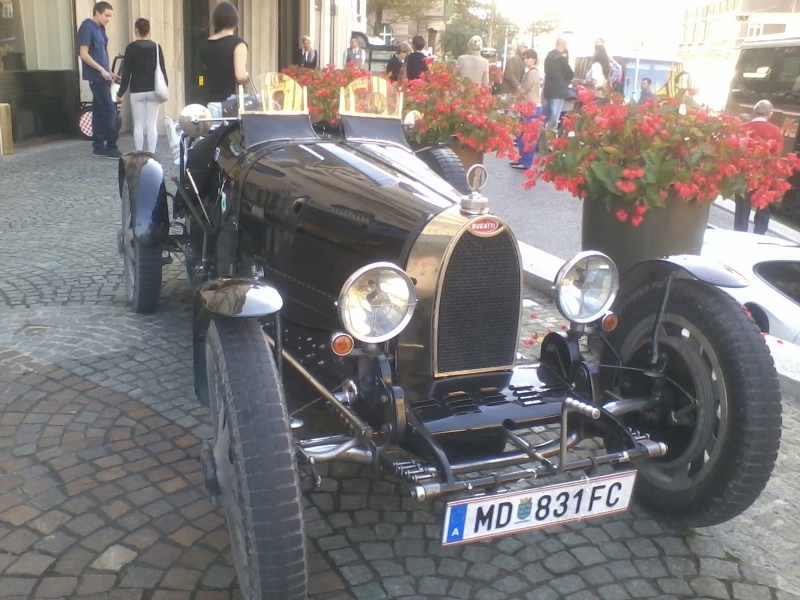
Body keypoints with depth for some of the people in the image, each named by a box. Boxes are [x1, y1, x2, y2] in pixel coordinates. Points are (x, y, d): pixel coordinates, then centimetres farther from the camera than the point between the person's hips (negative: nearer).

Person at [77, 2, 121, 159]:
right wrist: (102, 70, -18)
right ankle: (111, 147, -6)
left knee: (100, 111, 9)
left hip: (101, 76, 9)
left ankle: (98, 146, 13)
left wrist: (108, 72, 13)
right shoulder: (87, 27, -11)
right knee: (110, 110, -10)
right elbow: (83, 54, -16)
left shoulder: (100, 29, 15)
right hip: (96, 76, -9)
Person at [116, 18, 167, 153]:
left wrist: (120, 93, 3)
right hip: (153, 91, 1)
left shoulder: (131, 48, -4)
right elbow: (162, 70, 2)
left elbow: (126, 72, -4)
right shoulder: (156, 47, 1)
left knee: (138, 124, 4)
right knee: (151, 124, 2)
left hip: (136, 92, -1)